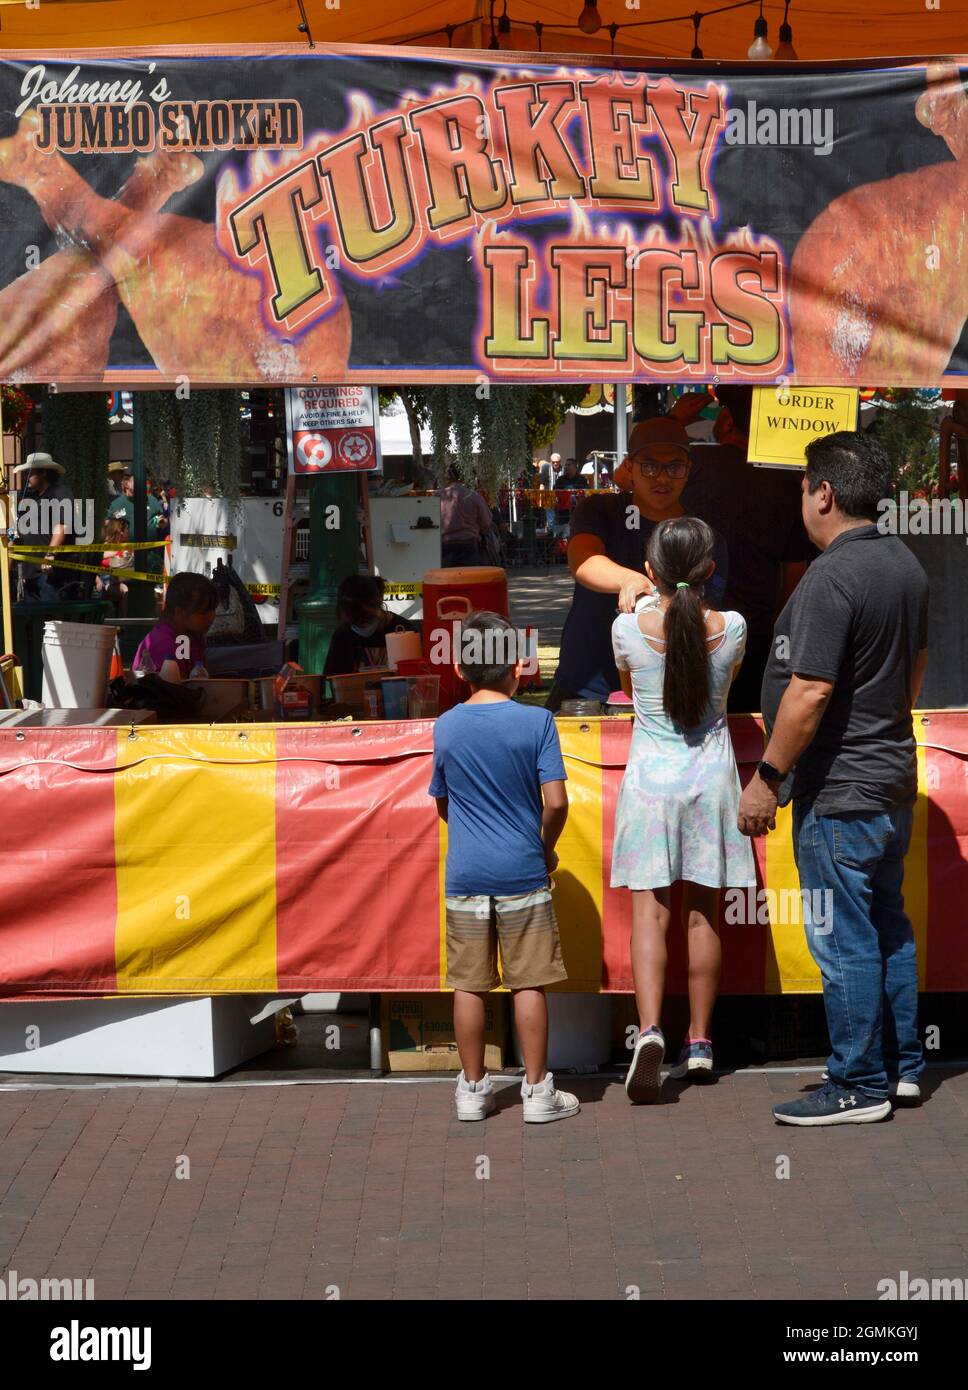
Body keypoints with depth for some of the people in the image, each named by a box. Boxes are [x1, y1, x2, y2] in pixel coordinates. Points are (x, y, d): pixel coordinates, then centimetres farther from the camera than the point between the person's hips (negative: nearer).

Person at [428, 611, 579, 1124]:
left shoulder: (445, 726, 1)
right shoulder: (536, 721, -8)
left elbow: (442, 804, 11)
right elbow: (556, 802, -11)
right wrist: (546, 848, 7)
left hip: (464, 875, 2)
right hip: (522, 873, -2)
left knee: (469, 985, 9)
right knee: (528, 983, 4)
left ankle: (473, 1089, 17)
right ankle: (536, 1091, 10)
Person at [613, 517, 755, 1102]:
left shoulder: (628, 629, -9)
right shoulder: (732, 628, -6)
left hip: (651, 777, -1)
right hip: (711, 777, 1)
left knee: (650, 911, -2)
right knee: (703, 912, 9)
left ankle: (650, 1028, -21)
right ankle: (699, 1042, 16)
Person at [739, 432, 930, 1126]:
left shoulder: (832, 577, -21)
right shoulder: (905, 563, 8)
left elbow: (810, 691, -25)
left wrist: (767, 777, -17)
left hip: (839, 795, -10)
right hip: (894, 779, 10)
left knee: (845, 941, 0)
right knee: (889, 926, 18)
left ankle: (859, 1087, 9)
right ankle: (903, 1067, 27)